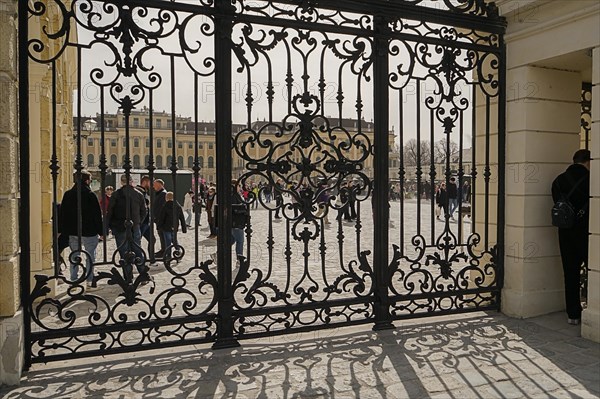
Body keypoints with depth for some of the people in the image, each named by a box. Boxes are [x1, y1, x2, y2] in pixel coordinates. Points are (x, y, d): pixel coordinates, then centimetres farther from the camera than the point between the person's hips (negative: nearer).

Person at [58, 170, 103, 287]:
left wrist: (61, 230, 15)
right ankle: (89, 281, 5)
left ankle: (73, 280, 16)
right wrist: (101, 231, -4)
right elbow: (97, 215, -10)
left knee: (74, 256, 13)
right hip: (89, 231, -5)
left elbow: (62, 214, 9)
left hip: (72, 231, 5)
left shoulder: (68, 194, 5)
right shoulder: (90, 195, -11)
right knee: (90, 256, 5)